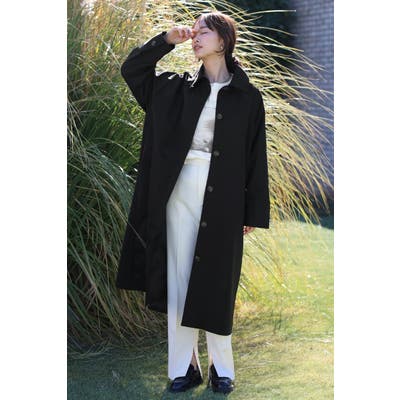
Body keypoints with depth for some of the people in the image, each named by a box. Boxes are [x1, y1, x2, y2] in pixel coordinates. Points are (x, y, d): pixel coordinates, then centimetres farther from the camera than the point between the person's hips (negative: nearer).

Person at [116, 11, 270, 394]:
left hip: (223, 196, -3)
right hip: (182, 189, 3)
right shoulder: (180, 86, 11)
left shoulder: (248, 97, 3)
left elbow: (255, 155, 2)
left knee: (216, 282, 0)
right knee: (180, 278, 1)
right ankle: (183, 366, 8)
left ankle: (221, 368, 12)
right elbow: (131, 70, 15)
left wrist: (252, 212, -1)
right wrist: (166, 39, 3)